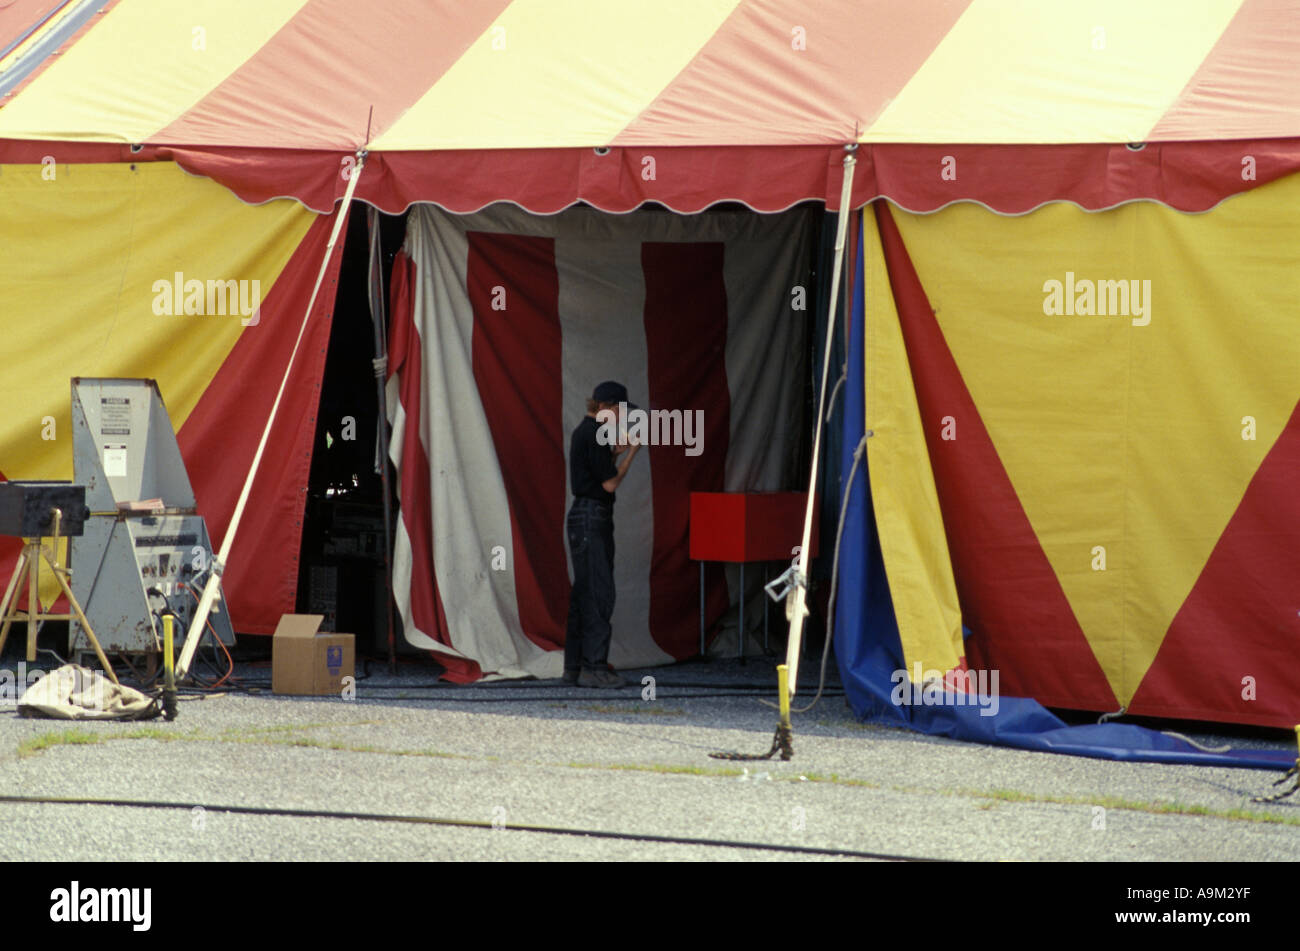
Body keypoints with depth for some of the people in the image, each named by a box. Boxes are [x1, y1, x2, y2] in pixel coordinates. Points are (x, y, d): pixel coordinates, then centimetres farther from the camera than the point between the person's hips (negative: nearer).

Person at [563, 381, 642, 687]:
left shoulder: (585, 432, 16)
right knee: (598, 592, -9)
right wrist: (631, 452, -5)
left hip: (585, 516, 10)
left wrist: (615, 453, 14)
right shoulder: (594, 434, -15)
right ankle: (593, 667, -9)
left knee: (584, 593, 12)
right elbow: (609, 483, -14)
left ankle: (574, 666, 14)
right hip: (592, 518, -10)